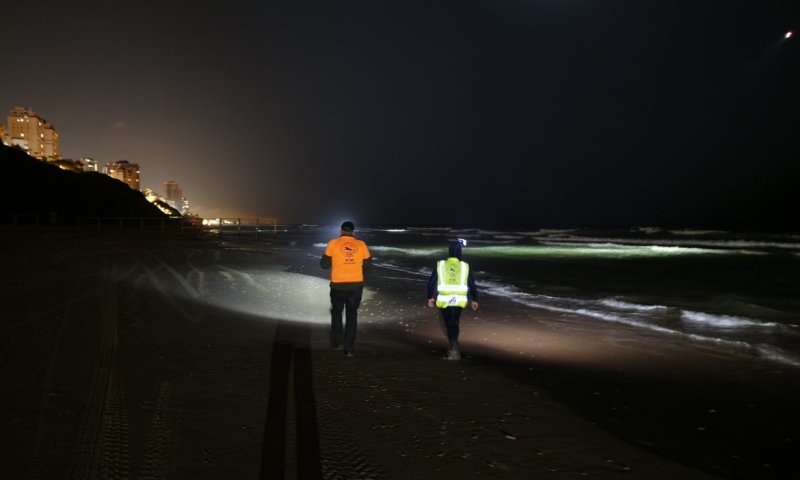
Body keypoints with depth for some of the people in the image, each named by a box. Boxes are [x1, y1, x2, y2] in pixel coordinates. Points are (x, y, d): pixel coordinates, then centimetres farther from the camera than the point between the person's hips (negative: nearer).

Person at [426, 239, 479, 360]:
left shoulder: (440, 265, 0)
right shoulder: (465, 266, 1)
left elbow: (431, 282, 1)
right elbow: (472, 285, 4)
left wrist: (430, 297, 12)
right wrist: (474, 300, 15)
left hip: (444, 300, -1)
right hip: (459, 300, 1)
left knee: (448, 323, 13)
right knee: (454, 323, 14)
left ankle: (453, 347, 9)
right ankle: (453, 348, 10)